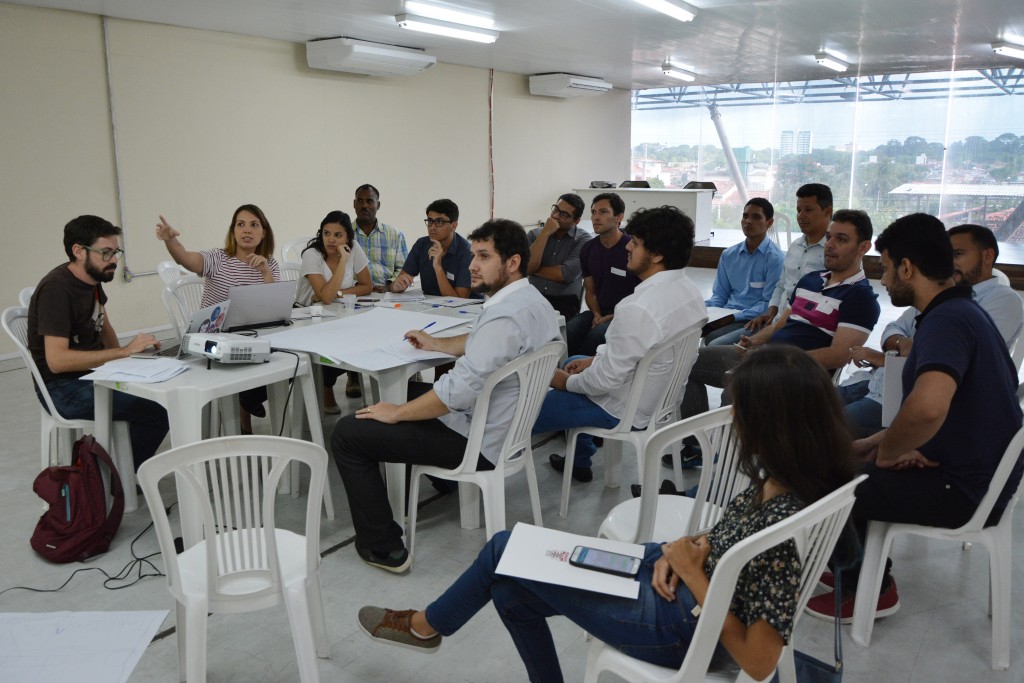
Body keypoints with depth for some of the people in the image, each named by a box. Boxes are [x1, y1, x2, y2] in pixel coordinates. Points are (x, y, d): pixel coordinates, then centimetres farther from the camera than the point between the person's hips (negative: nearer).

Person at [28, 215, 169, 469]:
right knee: (155, 409, -23)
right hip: (63, 387, -9)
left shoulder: (92, 279, 5)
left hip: (92, 372, 9)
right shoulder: (56, 289, -21)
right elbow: (57, 360, -29)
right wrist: (124, 352, -29)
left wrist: (117, 357, 1)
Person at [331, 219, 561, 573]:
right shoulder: (533, 300, 4)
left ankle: (383, 548, -1)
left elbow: (458, 391, -31)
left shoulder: (505, 315, -28)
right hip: (507, 425, 10)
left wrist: (396, 413, -18)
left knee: (347, 433, -5)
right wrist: (437, 344, 19)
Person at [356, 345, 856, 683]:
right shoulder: (781, 478, -9)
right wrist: (695, 545, -6)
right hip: (685, 582, 8)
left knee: (506, 551, 3)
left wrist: (692, 573, -22)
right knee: (510, 586, 14)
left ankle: (425, 625, 33)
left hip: (681, 626, -8)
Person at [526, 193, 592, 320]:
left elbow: (565, 274, -13)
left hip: (565, 301, -2)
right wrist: (545, 233, -8)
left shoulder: (583, 239, -2)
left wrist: (535, 269, -1)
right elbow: (528, 267, -6)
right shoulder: (534, 234, 10)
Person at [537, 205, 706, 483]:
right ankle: (580, 460, 36)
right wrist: (596, 359, 9)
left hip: (627, 411, -9)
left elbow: (606, 380, -26)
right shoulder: (688, 289, -5)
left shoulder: (638, 309, -33)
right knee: (575, 362, 30)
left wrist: (566, 382, -8)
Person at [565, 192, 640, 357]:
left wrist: (614, 317, -13)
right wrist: (596, 315, -4)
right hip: (599, 312, 5)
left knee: (595, 335, -33)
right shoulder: (588, 249, 7)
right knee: (568, 330, -25)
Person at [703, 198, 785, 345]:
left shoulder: (776, 258, -4)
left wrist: (733, 317, -19)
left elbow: (770, 304, -9)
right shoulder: (728, 255, 15)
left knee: (715, 344, -33)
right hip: (726, 317, 5)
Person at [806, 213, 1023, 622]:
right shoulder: (961, 311, 8)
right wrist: (877, 443, 9)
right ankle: (858, 564, 29)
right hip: (977, 471, 10)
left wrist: (886, 453, -23)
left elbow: (928, 407, -43)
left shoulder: (947, 320, -25)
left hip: (964, 491, -10)